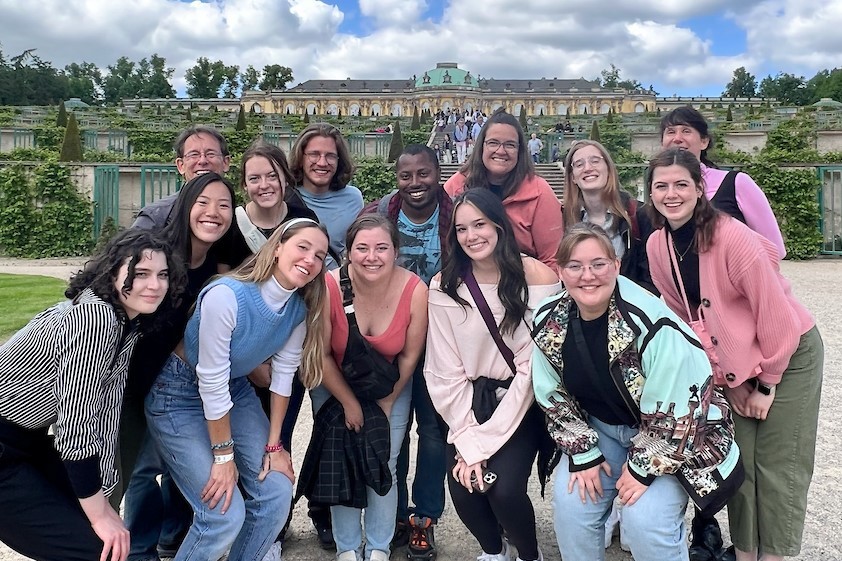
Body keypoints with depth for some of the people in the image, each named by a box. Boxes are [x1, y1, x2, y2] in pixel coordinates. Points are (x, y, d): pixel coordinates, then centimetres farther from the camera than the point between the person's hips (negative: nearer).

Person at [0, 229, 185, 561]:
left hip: (27, 439, 9)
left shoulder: (128, 324, 0)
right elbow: (76, 421, -28)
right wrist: (99, 515, -18)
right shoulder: (95, 316, -28)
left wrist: (102, 501, 0)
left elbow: (104, 410, 2)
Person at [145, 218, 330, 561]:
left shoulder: (300, 308, -12)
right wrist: (223, 456, -17)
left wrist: (273, 444, 0)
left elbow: (283, 374, -2)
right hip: (180, 395, -6)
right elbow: (211, 382, -27)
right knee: (226, 514, -12)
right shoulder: (226, 295, -33)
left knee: (277, 494, 0)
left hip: (236, 390, 6)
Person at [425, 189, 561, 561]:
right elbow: (445, 373, -7)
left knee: (505, 488, -20)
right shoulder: (444, 286, -6)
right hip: (471, 401, 2)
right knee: (463, 487, -13)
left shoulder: (536, 278, -13)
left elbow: (532, 366, -14)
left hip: (522, 402, -2)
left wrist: (486, 441, -15)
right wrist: (467, 440, -15)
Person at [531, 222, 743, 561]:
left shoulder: (649, 323, -30)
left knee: (645, 519, -20)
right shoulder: (549, 322, -12)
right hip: (601, 428, 5)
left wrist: (643, 467, -18)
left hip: (673, 438, -5)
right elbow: (555, 397, 0)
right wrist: (583, 454, -5)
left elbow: (675, 409, -25)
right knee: (570, 505, -10)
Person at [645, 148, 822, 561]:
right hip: (735, 363, 5)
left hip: (789, 355, -5)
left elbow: (777, 317, -21)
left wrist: (766, 385, -13)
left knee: (776, 469, 1)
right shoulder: (656, 246, -8)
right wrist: (729, 377, 2)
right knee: (739, 464, 8)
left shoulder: (733, 237, -26)